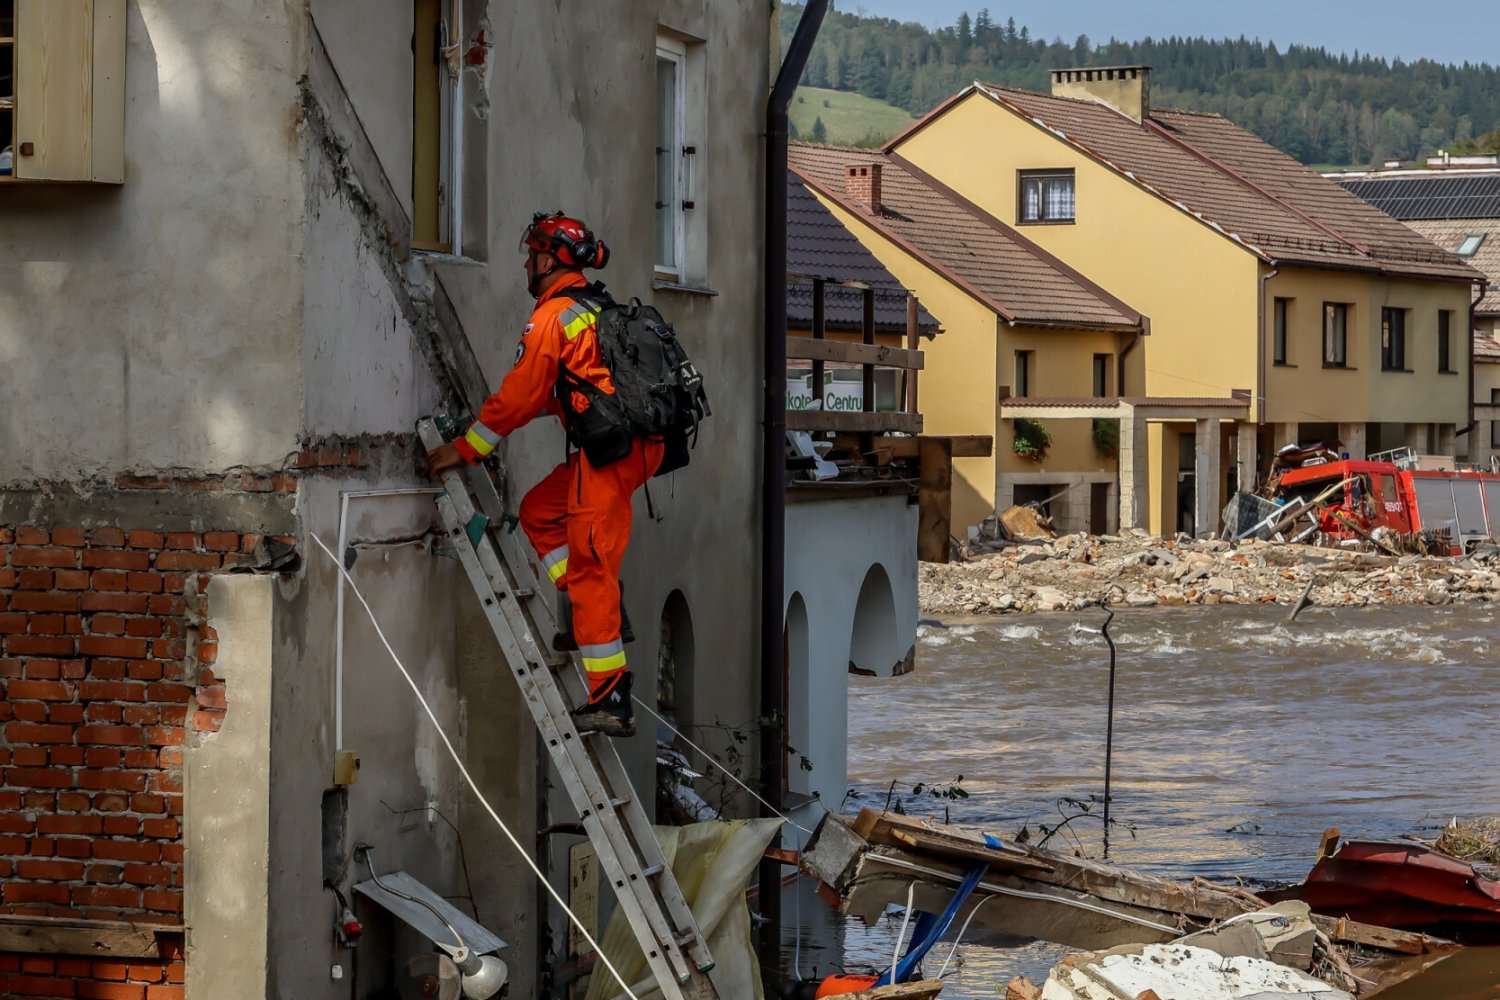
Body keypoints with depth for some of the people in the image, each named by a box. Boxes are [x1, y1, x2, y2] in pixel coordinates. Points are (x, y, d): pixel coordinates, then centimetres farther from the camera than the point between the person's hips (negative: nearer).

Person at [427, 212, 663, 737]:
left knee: (590, 568, -9)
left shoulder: (552, 317, -8)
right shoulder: (597, 309, 21)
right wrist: (489, 424, 31)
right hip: (634, 445, 10)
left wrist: (464, 449, 4)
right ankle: (586, 614, 10)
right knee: (538, 512, 22)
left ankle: (611, 701, -12)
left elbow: (519, 395, -7)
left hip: (608, 454, -10)